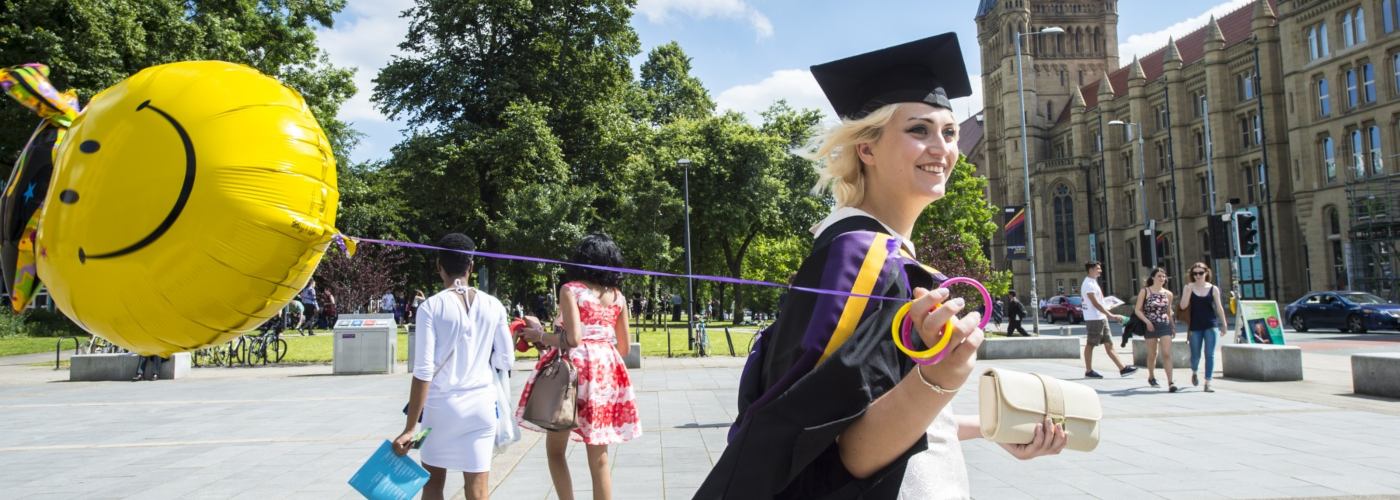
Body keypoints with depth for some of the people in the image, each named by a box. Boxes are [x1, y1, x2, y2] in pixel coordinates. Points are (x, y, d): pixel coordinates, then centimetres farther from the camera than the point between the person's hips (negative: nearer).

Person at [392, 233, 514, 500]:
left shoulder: (431, 307, -9)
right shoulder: (493, 305, -1)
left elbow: (423, 371, -13)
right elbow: (506, 360, 3)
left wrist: (410, 428, -10)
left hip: (441, 404, -1)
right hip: (481, 403, 1)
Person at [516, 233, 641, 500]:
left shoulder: (570, 289, -5)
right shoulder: (618, 296, 9)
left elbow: (572, 339, -15)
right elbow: (624, 348, 12)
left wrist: (539, 335, -1)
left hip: (575, 368, -4)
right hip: (607, 370, 5)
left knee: (555, 449, 11)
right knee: (599, 456, 10)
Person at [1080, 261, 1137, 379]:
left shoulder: (1093, 282, 18)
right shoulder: (1088, 284, -14)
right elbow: (1095, 303, -20)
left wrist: (1109, 315, 20)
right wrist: (1111, 316, -23)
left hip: (1101, 318, 10)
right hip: (1094, 319, -10)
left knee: (1109, 344, 6)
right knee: (1090, 345, -1)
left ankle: (1122, 369, 5)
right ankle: (1089, 371, 7)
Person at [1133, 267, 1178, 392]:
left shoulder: (1168, 294, 6)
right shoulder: (1145, 291, -3)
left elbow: (1169, 311, 18)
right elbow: (1137, 310, -4)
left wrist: (1173, 326, 15)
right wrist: (1147, 321, -16)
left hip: (1165, 326, 1)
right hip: (1151, 326, -1)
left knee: (1167, 354, -9)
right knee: (1152, 354, 11)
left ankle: (1170, 382, -11)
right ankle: (1151, 377, 33)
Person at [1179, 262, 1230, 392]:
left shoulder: (1213, 289, 3)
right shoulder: (1188, 288, 1)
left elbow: (1219, 307, 7)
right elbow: (1183, 306, -7)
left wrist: (1224, 324, 6)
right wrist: (1188, 291, -17)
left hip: (1211, 326, 0)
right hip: (1195, 327, 0)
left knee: (1210, 355, -4)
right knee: (1195, 355, 7)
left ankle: (1208, 383, 0)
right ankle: (1194, 373, 39)